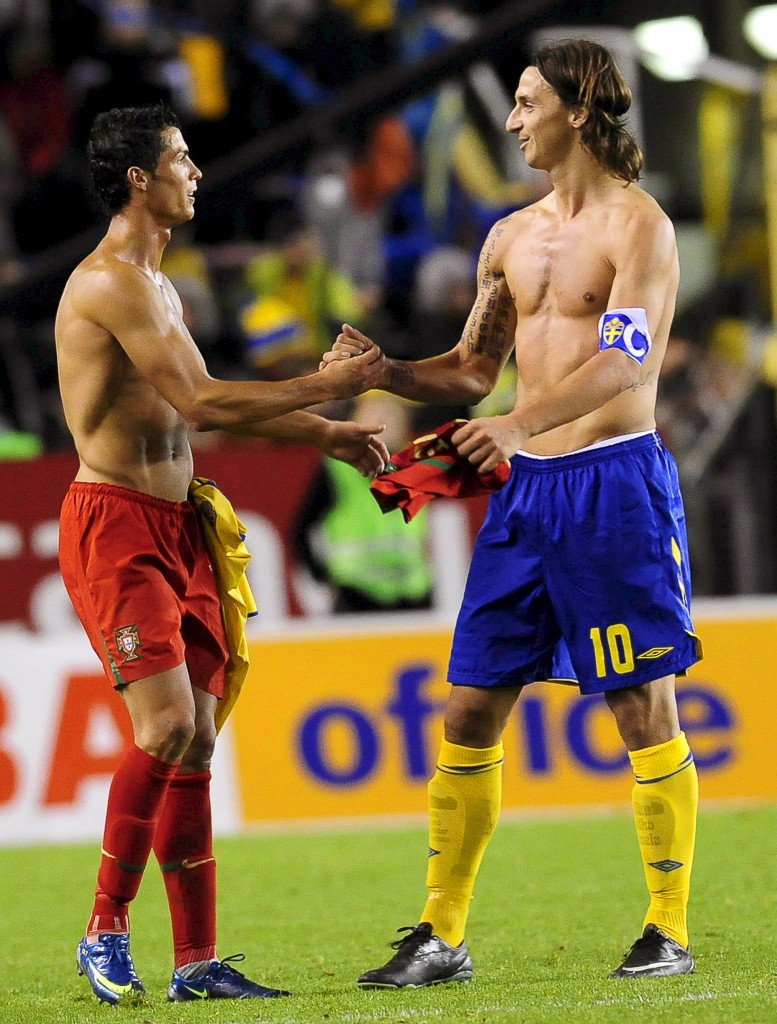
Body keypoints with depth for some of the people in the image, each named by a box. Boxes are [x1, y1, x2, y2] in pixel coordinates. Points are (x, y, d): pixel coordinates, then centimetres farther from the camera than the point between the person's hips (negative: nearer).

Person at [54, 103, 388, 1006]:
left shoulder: (157, 287, 20)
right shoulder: (110, 281, -14)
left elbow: (207, 406, 26)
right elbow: (201, 405, -19)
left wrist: (326, 436, 21)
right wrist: (325, 388, -12)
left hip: (175, 525, 10)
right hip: (115, 524, -10)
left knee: (196, 740, 4)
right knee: (167, 722, -19)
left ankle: (196, 959, 5)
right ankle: (105, 930, -8)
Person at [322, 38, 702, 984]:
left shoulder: (638, 226, -7)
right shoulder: (510, 238, 16)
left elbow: (626, 363, -20)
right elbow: (472, 372, 22)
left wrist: (521, 423, -32)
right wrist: (380, 371, 4)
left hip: (615, 479, -7)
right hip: (525, 484, 7)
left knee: (644, 707, -3)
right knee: (470, 708, 4)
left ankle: (669, 931, 5)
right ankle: (441, 935, 9)